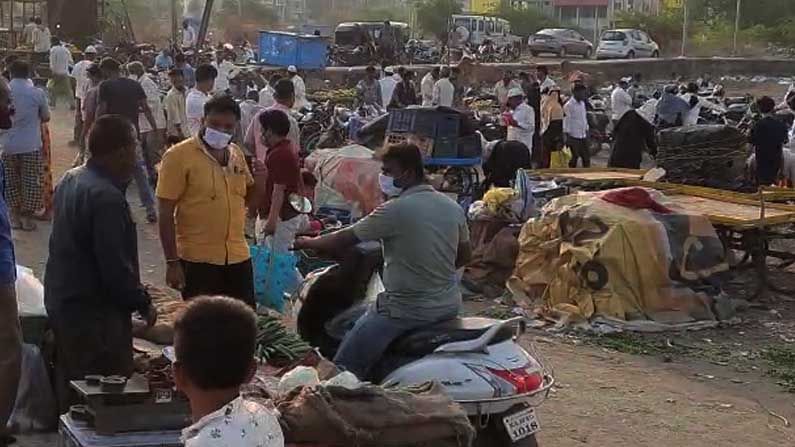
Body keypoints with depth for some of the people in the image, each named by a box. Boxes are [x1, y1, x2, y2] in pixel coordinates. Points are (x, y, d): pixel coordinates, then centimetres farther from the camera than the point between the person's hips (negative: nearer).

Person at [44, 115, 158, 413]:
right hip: (94, 313, -10)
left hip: (61, 301, 10)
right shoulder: (106, 197, -24)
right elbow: (116, 267, -23)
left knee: (71, 391, 20)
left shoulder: (70, 180, 5)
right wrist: (143, 304, -10)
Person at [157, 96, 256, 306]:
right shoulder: (179, 155, -10)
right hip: (198, 259, -6)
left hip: (238, 257, 6)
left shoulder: (237, 154, 8)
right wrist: (172, 262, -14)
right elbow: (166, 214, -10)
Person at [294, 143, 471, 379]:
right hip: (449, 306, 8)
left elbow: (345, 239, -8)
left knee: (346, 368, -2)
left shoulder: (395, 210, -16)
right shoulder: (452, 207, 4)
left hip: (407, 310, -8)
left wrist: (309, 242, 8)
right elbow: (464, 256, 14)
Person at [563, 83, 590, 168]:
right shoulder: (569, 105, -12)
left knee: (586, 157, 7)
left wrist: (586, 131, 19)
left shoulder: (582, 103, 12)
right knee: (574, 158, -2)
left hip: (583, 136, 7)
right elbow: (566, 121, -13)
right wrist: (566, 136, -16)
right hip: (574, 136, -7)